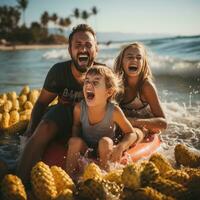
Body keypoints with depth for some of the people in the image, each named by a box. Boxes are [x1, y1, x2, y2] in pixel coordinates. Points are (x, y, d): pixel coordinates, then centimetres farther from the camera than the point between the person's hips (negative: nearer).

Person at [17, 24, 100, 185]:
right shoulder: (59, 71, -13)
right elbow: (42, 102, -4)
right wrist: (31, 129, -19)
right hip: (65, 113, 0)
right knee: (44, 128, -30)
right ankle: (20, 182, -26)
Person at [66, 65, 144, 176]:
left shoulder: (114, 111, -24)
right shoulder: (79, 108, -18)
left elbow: (131, 133, -14)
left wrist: (120, 147, -32)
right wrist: (75, 140, -14)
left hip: (105, 151, -1)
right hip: (86, 149, 2)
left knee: (105, 141, -32)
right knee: (74, 141, -27)